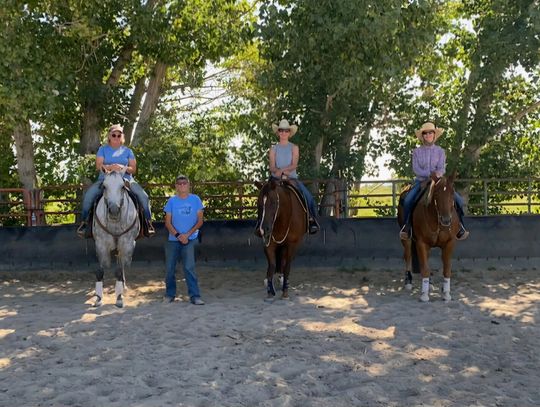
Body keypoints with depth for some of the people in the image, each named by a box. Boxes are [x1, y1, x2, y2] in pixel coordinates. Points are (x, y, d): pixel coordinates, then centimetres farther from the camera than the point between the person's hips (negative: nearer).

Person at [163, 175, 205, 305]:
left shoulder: (195, 200, 1)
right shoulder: (172, 201, 3)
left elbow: (200, 221, -1)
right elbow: (167, 222, 2)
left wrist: (187, 234, -12)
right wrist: (178, 235, -12)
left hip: (189, 239, -2)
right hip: (173, 239, 2)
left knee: (189, 267, -12)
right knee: (170, 268, 7)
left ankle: (194, 296, -8)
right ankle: (170, 294, 23)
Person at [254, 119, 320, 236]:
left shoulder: (294, 148, 8)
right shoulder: (273, 149, 9)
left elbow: (294, 165, -6)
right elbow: (272, 167, -1)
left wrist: (282, 170, -22)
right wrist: (281, 172, -21)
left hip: (292, 178, 0)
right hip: (276, 178, 0)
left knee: (308, 196, -20)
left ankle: (311, 219, -8)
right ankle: (260, 221, -18)